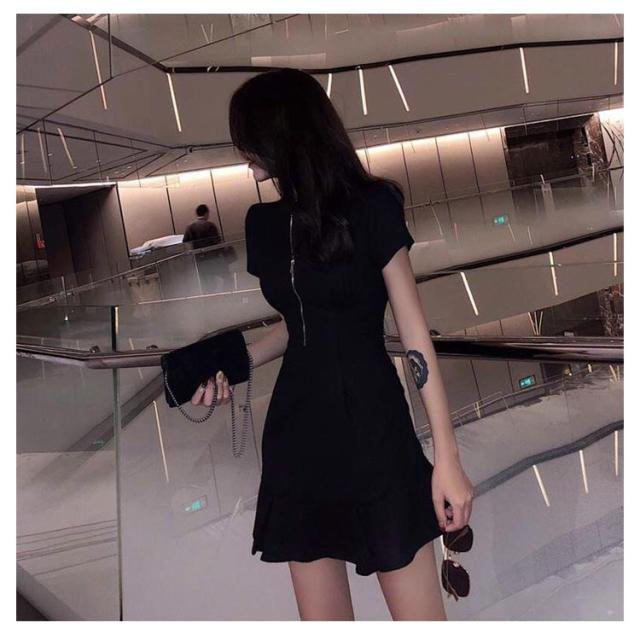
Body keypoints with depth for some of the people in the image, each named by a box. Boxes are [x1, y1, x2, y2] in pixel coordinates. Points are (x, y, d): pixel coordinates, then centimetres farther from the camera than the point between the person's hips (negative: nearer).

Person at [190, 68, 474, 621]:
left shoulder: (370, 207, -8)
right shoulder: (263, 222, 8)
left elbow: (415, 335, -8)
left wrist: (447, 457, -11)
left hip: (372, 431, -5)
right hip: (297, 435, 6)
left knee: (419, 616, 0)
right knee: (322, 618, 12)